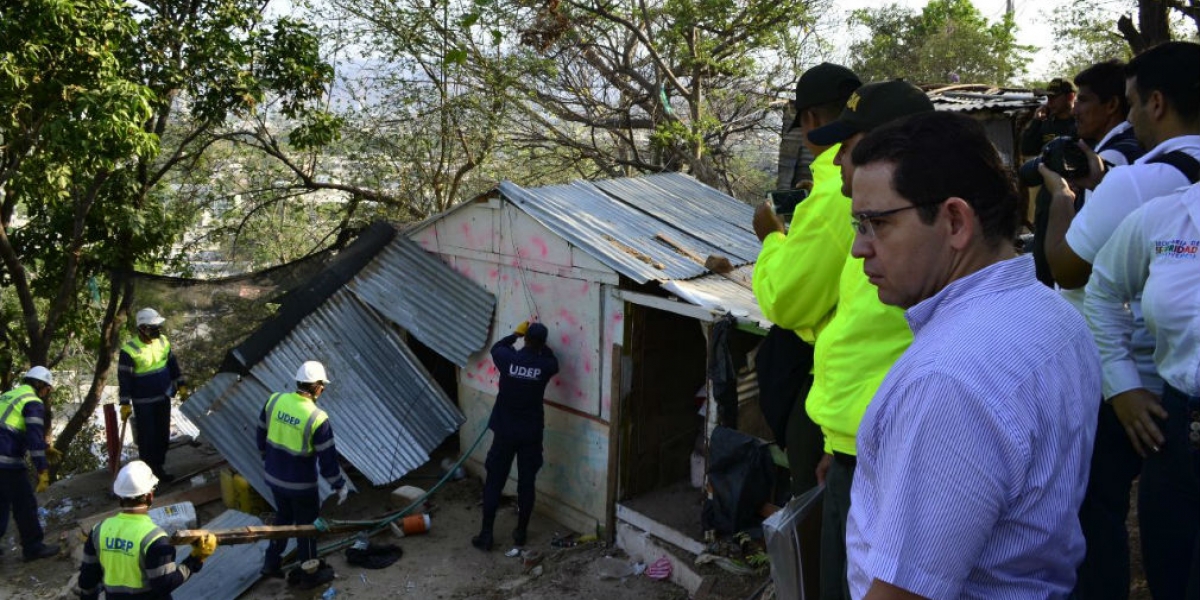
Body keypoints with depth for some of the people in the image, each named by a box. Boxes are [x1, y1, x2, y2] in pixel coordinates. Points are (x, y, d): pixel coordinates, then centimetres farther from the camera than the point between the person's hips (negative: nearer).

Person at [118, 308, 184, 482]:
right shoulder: (130, 350, -19)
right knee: (147, 436, 2)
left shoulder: (162, 341, -1)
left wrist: (180, 385, 15)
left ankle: (159, 466, 26)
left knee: (163, 434, 13)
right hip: (143, 402, -6)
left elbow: (172, 365, 12)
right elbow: (124, 379, -14)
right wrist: (125, 404, -13)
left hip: (163, 397, 6)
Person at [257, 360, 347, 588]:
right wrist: (340, 486, -4)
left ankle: (272, 563, 41)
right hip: (301, 484, -6)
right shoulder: (317, 418, -25)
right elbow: (328, 459, -18)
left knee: (283, 518, 28)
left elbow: (261, 436, 8)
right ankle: (308, 574, 29)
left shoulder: (274, 400, -8)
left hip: (274, 477, 6)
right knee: (306, 525, 14)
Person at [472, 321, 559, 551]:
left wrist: (516, 333, 23)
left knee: (494, 482, 8)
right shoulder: (545, 366, -12)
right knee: (526, 483, 13)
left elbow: (496, 347, 12)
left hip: (504, 431, 0)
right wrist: (539, 343, 26)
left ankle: (486, 535, 10)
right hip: (531, 433, 1)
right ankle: (521, 532, 22)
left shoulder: (508, 359, -13)